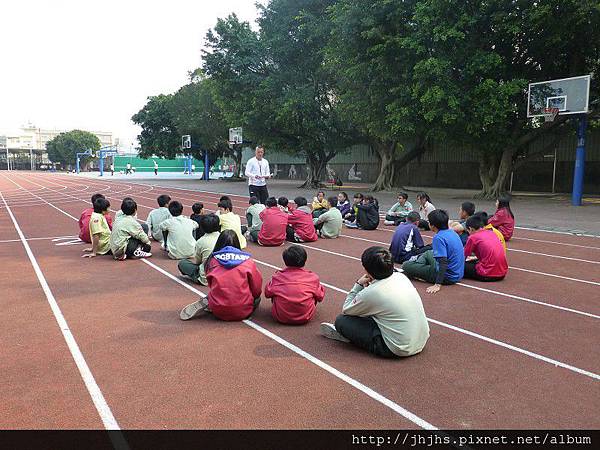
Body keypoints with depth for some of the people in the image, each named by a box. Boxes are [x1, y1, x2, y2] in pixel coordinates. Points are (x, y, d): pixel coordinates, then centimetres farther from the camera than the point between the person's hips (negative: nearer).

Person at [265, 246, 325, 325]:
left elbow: (267, 293, 8)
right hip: (305, 318, 0)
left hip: (280, 317, 0)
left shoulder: (277, 277, -6)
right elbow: (320, 297, 5)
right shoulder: (312, 277, -6)